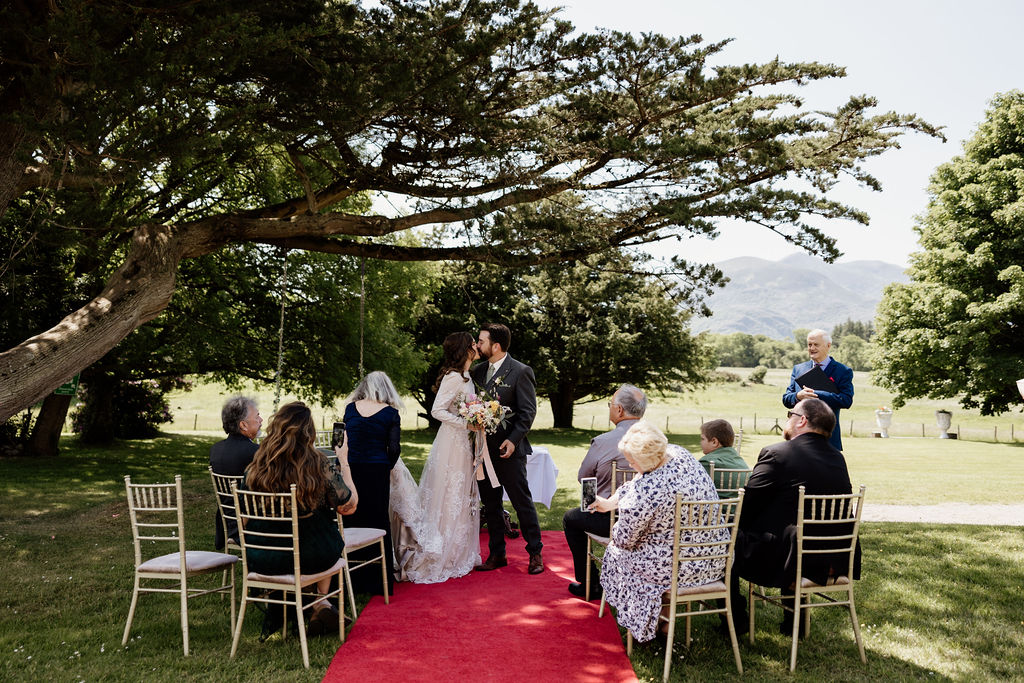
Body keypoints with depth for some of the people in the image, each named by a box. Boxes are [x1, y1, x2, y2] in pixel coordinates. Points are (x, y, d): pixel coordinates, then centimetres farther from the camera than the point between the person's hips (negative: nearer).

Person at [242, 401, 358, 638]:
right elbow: (349, 506, -6)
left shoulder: (255, 468, -13)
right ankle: (321, 601, 30)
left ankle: (277, 612, 30)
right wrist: (343, 461, 3)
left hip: (261, 560, 2)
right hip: (312, 558, -2)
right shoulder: (319, 468, -20)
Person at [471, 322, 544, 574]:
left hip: (509, 449, -6)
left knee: (522, 502, 2)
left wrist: (513, 440, -18)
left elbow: (528, 411, -9)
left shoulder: (521, 372, -8)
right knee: (490, 505, 12)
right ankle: (496, 554, 24)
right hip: (483, 449, 6)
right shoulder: (478, 371, 11)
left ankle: (535, 553, 15)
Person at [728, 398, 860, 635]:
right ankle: (794, 621, 40)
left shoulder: (775, 454, -15)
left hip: (776, 562, -7)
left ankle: (736, 621, 25)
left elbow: (746, 506, -10)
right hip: (827, 563, 7)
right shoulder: (838, 459, 5)